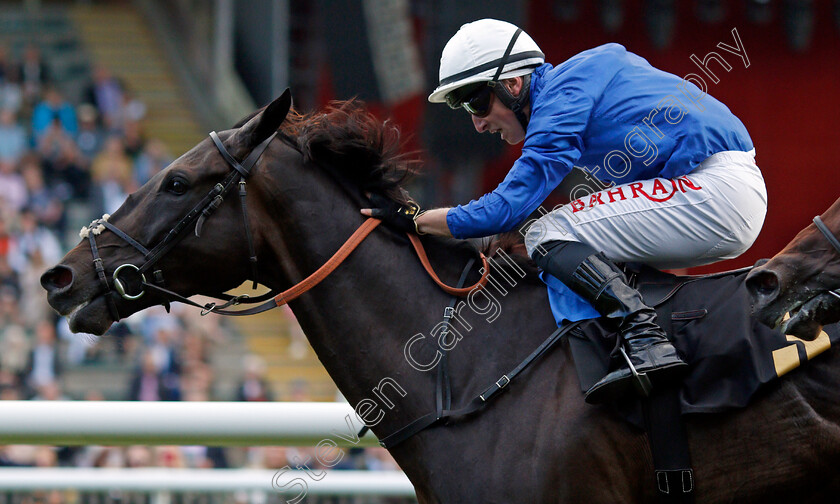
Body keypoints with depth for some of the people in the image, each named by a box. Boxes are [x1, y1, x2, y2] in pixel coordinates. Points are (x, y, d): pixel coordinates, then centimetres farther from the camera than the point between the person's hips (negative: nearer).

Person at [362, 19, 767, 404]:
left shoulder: (560, 103, -10)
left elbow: (506, 208, -13)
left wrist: (413, 220, -4)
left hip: (715, 192, -10)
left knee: (547, 235, -14)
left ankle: (647, 341, -30)